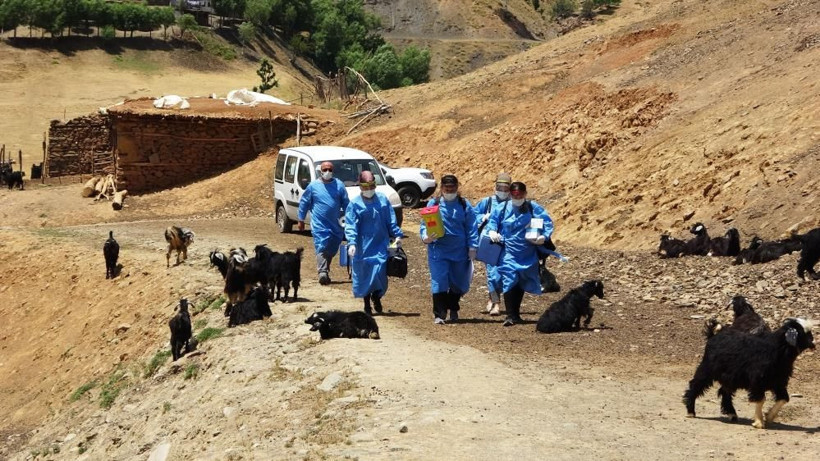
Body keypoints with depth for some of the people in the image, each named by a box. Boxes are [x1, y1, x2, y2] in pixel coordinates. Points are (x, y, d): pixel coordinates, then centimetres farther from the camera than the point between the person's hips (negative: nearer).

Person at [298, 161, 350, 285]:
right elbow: (304, 203, 9)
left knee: (332, 250, 9)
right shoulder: (313, 186, 2)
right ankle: (322, 272, -24)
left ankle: (325, 270, 25)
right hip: (319, 225, -3)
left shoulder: (339, 185, 6)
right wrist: (301, 220, 9)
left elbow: (346, 203, 11)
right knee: (321, 248, -15)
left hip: (335, 225, 3)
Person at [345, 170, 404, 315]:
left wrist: (397, 235, 5)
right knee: (364, 276, 4)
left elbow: (391, 220, 12)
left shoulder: (383, 199, 5)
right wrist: (351, 243, -22)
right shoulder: (355, 204, -6)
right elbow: (350, 226, -10)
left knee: (379, 272, -10)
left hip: (381, 245, 2)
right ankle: (367, 303, 20)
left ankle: (377, 297, 17)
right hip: (363, 247, -2)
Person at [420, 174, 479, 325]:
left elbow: (471, 227, 3)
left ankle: (453, 310, 31)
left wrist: (472, 247, -4)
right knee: (439, 282, -9)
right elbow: (425, 224, 2)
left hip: (459, 251, 2)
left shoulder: (464, 205, 5)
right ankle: (438, 314, -4)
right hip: (438, 251, -2)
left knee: (458, 282, 11)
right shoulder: (433, 204, 2)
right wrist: (426, 237, -19)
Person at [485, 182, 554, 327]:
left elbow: (547, 222, -1)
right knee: (509, 282, -16)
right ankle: (510, 316, -16)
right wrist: (492, 231, -12)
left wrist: (544, 236, -17)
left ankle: (516, 314, 28)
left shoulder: (534, 208, -1)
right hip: (508, 253, -2)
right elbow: (492, 221, 9)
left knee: (521, 284, 13)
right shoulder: (502, 209, 0)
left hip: (528, 254, 2)